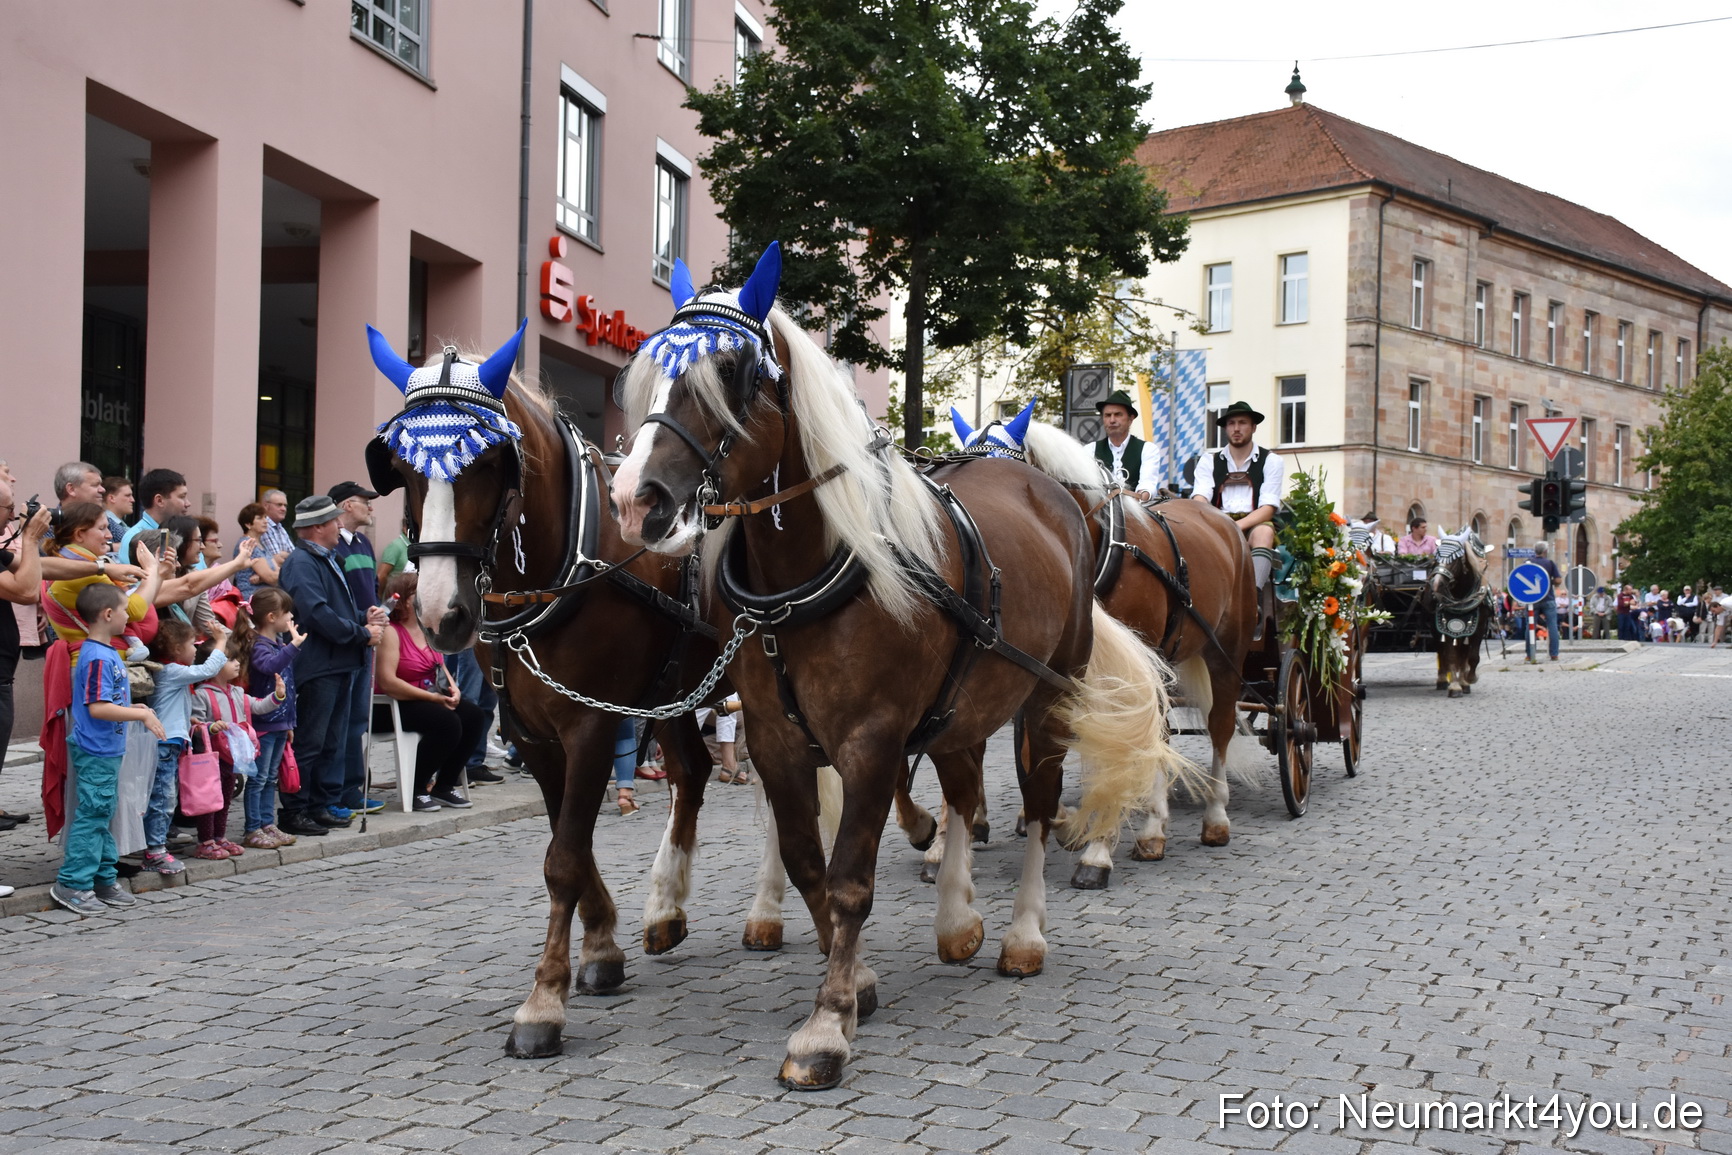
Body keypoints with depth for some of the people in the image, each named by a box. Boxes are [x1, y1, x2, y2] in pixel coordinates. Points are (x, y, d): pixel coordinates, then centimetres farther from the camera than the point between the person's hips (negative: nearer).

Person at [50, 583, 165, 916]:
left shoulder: (106, 652, 12)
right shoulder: (98, 658, -20)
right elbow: (97, 708, -25)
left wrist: (135, 709, 11)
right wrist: (142, 715, -20)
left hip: (106, 750, 10)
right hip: (96, 753, -10)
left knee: (102, 815, 16)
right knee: (92, 815, -5)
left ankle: (104, 879, 24)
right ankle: (72, 883, 1)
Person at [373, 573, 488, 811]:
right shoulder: (391, 632, -13)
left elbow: (440, 667, 22)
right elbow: (387, 682, -22)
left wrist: (453, 689, -1)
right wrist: (432, 697, -21)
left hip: (434, 697, 9)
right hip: (400, 705, -9)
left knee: (475, 716, -13)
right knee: (448, 722, -31)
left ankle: (444, 785, -1)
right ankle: (416, 789, -12)